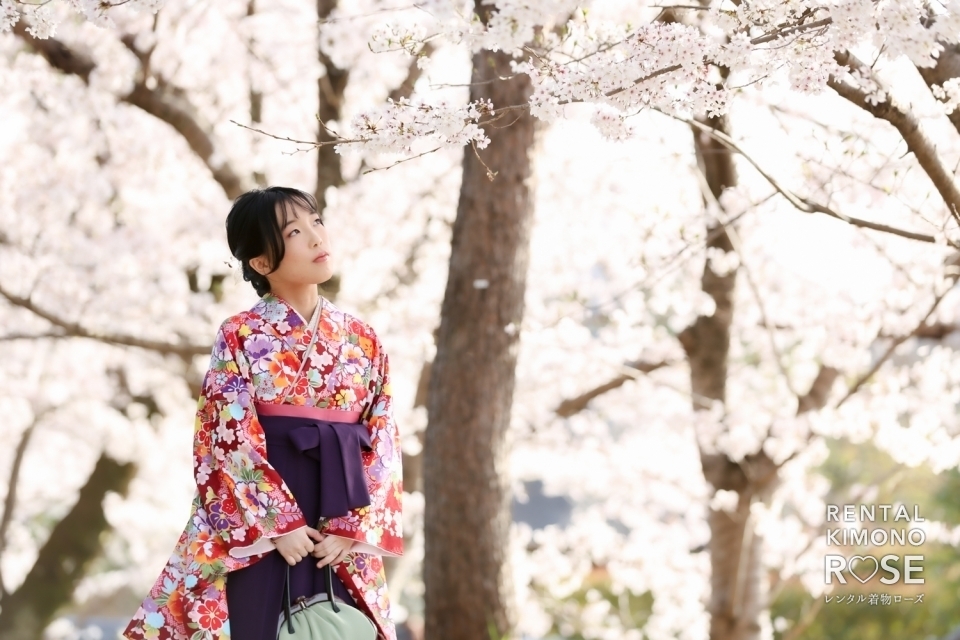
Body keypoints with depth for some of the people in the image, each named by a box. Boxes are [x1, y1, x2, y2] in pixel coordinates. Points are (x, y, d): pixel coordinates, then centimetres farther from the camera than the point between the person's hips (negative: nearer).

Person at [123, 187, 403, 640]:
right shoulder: (240, 337, -1)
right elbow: (230, 440, -6)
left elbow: (382, 445, 6)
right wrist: (280, 523, -13)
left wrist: (352, 528, -5)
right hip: (260, 530, -3)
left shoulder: (363, 342, 10)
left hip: (341, 535, 3)